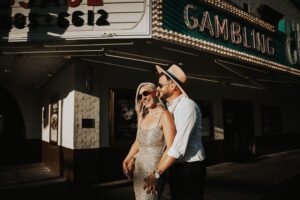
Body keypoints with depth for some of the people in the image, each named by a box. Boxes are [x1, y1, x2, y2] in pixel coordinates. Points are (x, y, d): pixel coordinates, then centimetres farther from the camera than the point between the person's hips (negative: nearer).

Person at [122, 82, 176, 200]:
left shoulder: (164, 115, -13)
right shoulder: (143, 116, 8)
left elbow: (170, 148, -18)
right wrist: (127, 160, 10)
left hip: (154, 169, -6)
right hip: (138, 168, 6)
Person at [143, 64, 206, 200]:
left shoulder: (187, 106, -19)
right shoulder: (169, 108, 9)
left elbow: (179, 146, -25)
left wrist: (156, 173, -23)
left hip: (190, 168, -8)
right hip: (175, 168, 8)